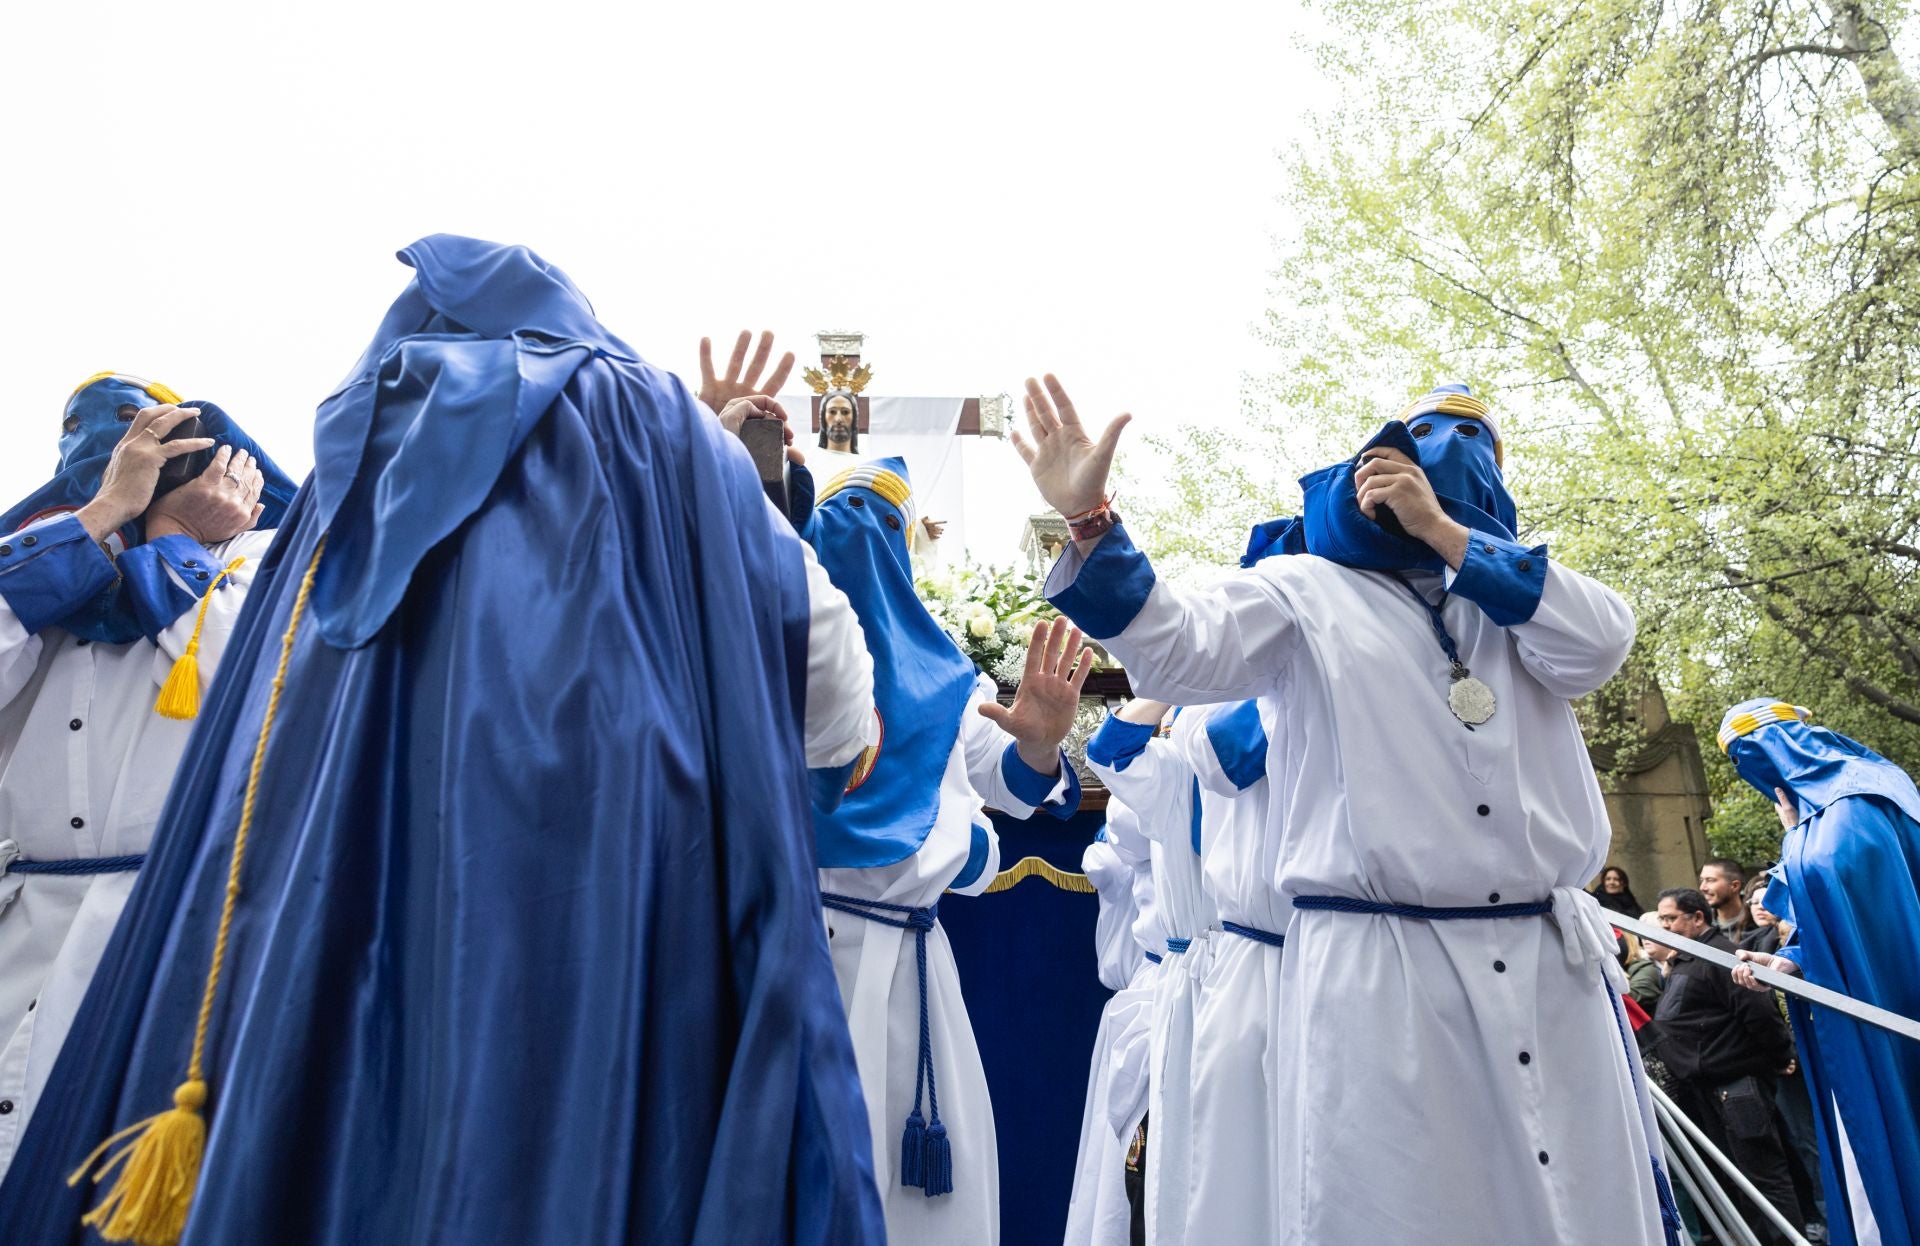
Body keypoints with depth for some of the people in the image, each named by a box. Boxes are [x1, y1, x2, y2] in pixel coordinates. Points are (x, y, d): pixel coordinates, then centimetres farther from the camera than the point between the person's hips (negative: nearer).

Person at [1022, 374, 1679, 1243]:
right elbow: (1176, 653, -9)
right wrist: (1090, 519, -23)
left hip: (1550, 962, 4)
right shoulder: (1307, 587, 7)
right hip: (1376, 971, -4)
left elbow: (1599, 643, -2)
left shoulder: (1511, 589, 19)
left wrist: (1443, 533, -3)